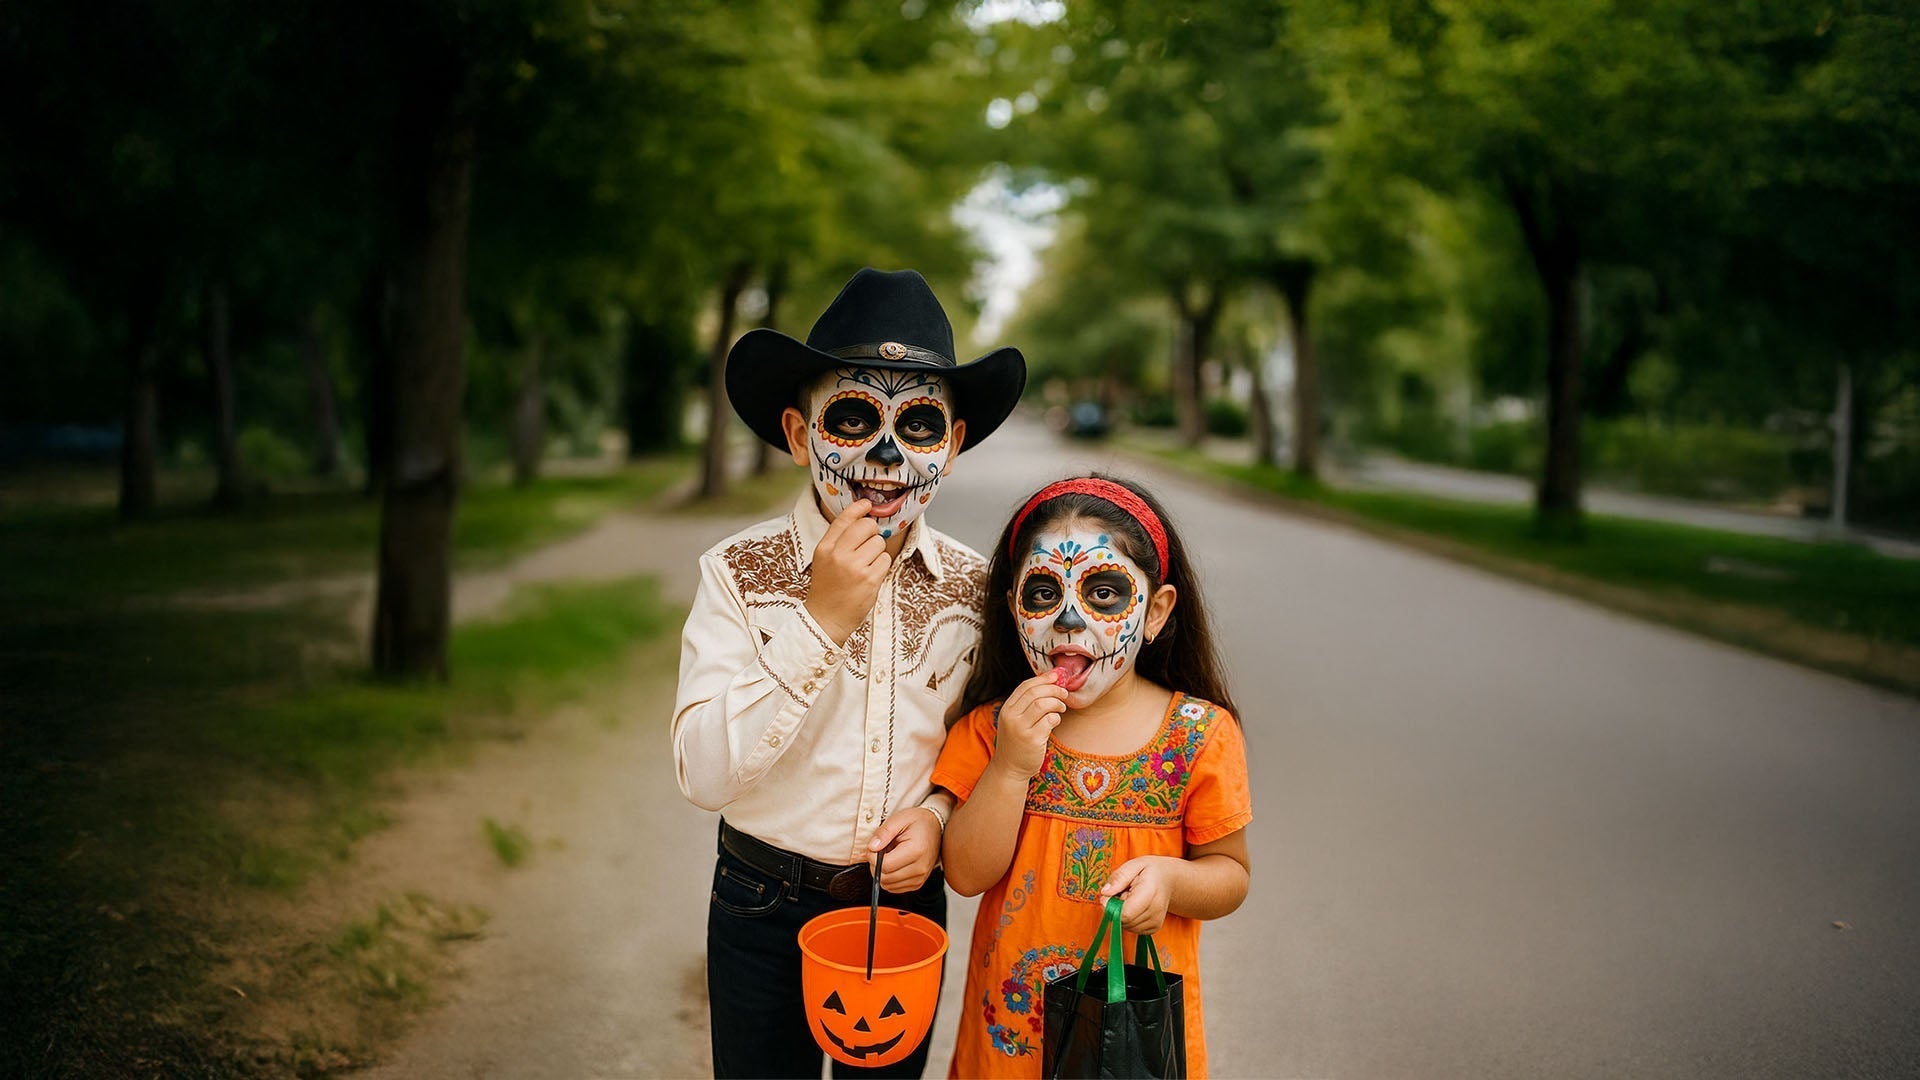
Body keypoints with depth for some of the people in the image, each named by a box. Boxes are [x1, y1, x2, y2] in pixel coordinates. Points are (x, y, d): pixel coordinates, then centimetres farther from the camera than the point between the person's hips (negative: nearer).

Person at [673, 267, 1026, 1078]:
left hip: (908, 900, 2)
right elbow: (704, 774, -22)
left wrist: (939, 812, -15)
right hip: (765, 910, -2)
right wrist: (824, 621, -28)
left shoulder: (970, 585, -6)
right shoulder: (739, 574, -14)